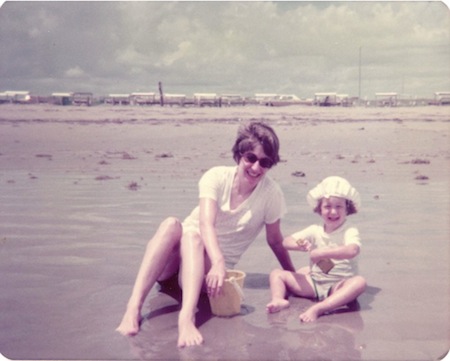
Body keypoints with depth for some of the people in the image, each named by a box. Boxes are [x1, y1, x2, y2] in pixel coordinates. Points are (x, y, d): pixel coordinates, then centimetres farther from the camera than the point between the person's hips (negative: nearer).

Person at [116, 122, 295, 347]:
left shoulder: (271, 193, -8)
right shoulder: (217, 177, -10)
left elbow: (275, 241, 5)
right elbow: (206, 224, -26)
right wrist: (219, 263, -43)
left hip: (211, 267, -1)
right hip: (171, 262, 1)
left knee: (192, 236, -35)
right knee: (172, 224, -33)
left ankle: (187, 317, -58)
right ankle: (133, 307, -46)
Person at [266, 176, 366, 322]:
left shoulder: (350, 231, -9)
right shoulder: (315, 231, 5)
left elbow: (352, 251, -32)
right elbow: (286, 242, 2)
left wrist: (321, 253, -33)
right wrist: (300, 245, -21)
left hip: (339, 285, -4)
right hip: (314, 283, 5)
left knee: (359, 282, -37)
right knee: (277, 273, -1)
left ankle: (318, 308, -50)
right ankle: (279, 300, -30)